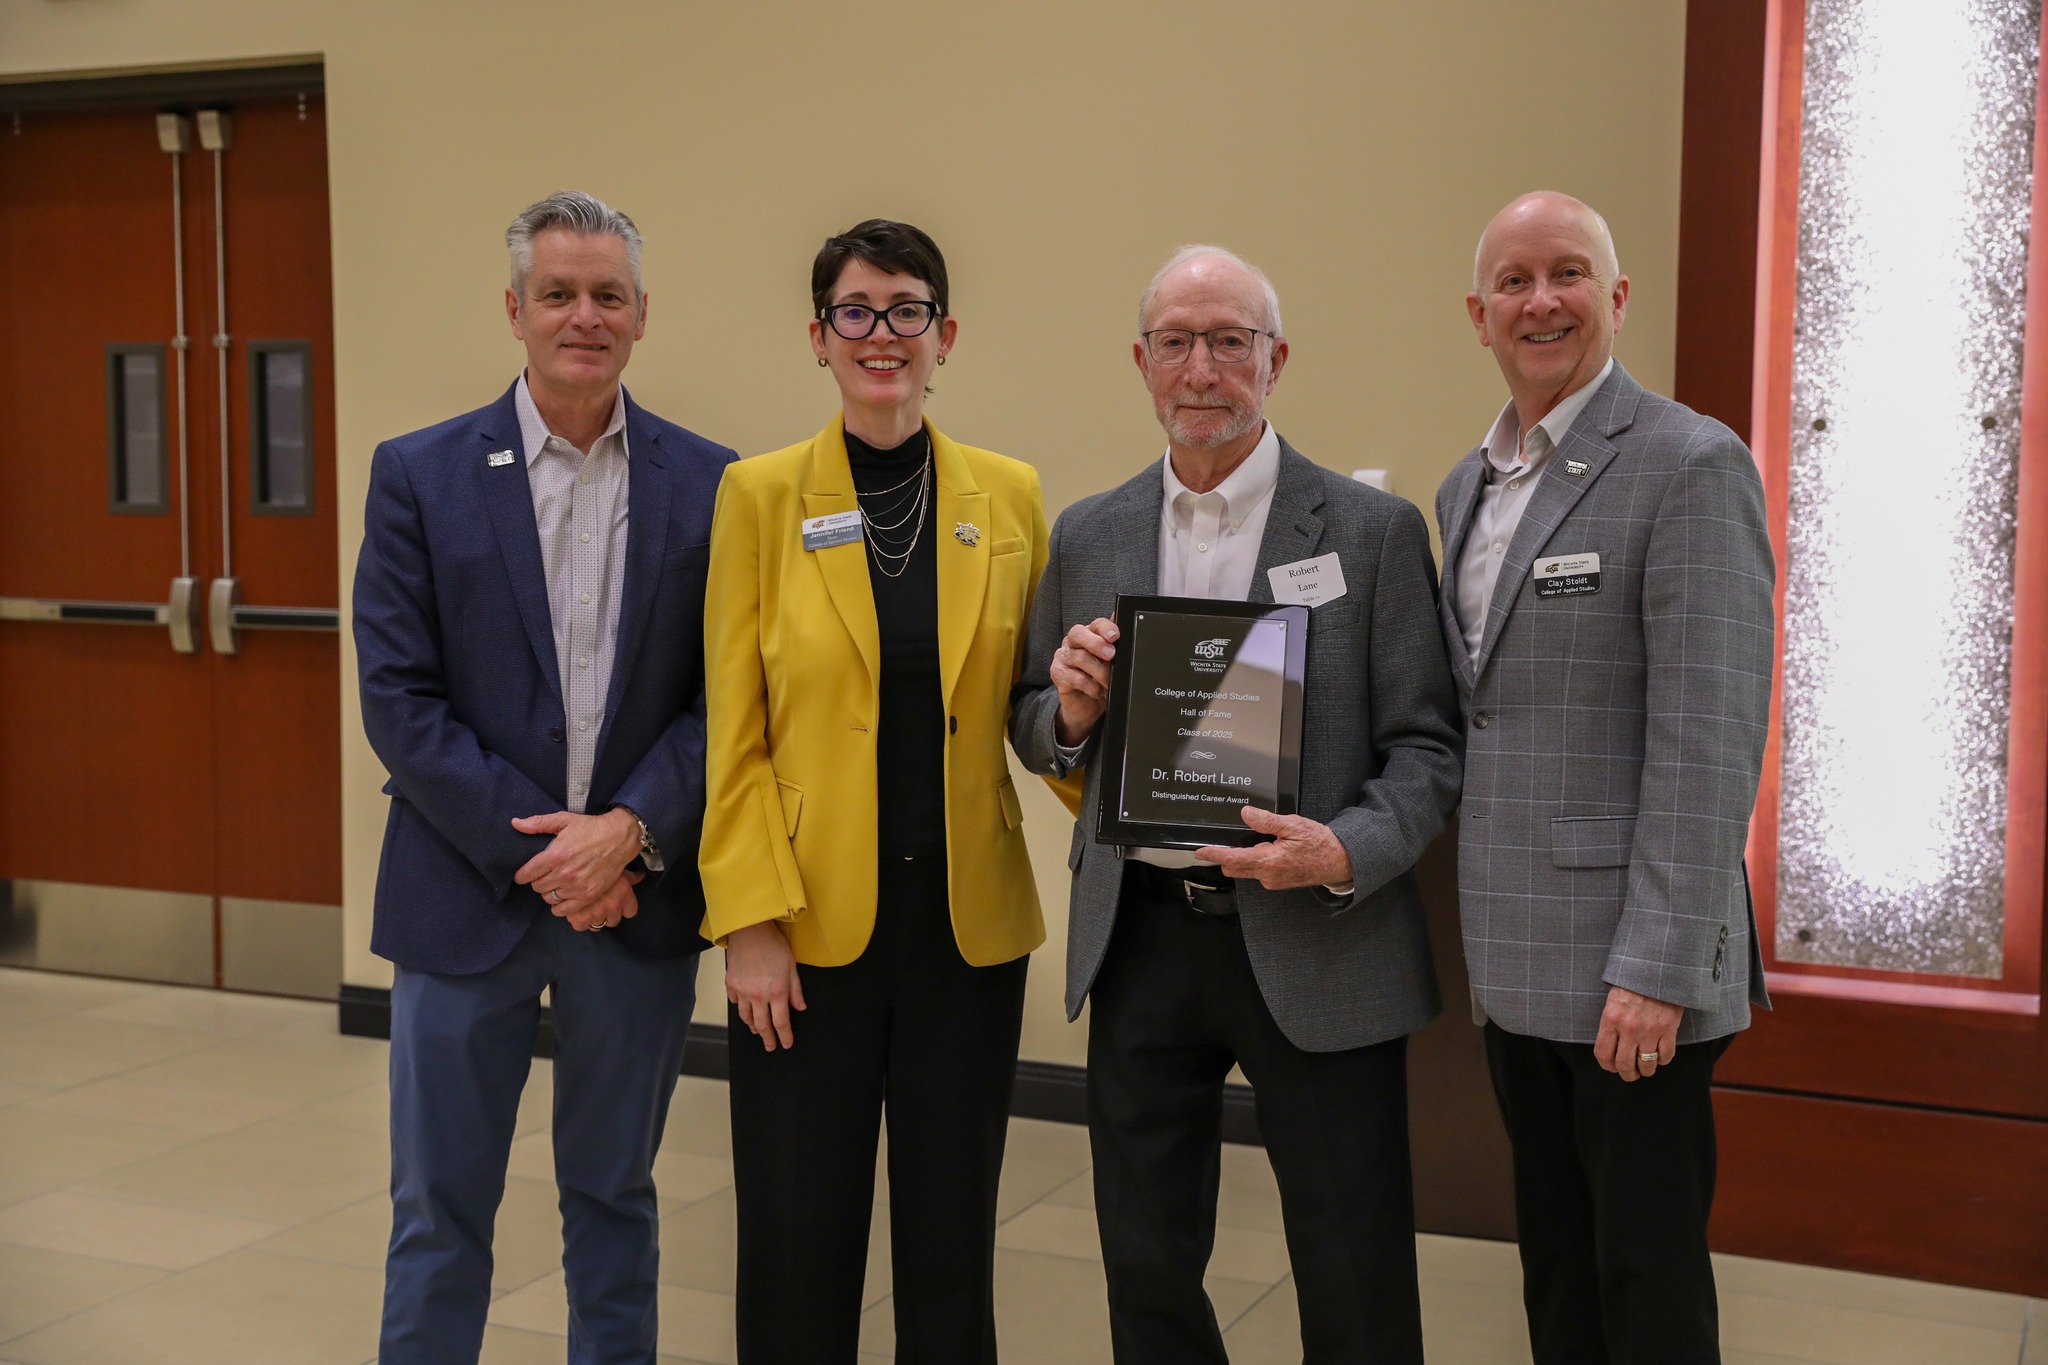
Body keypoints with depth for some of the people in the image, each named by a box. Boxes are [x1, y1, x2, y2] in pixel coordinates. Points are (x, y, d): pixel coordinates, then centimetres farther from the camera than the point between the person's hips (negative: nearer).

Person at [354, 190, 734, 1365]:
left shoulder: (707, 484, 1)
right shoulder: (418, 474, -1)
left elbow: (727, 693, -1)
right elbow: (397, 695, -6)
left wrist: (630, 830, -14)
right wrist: (536, 845, -12)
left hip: (638, 892, 1)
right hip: (468, 894, -1)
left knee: (615, 1197, 15)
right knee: (440, 1211, 9)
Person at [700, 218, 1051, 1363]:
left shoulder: (1011, 496, 4)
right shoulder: (761, 495, -1)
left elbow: (1028, 701, 10)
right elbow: (734, 731, -3)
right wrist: (751, 917, -10)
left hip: (968, 919, 2)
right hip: (811, 920, -2)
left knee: (951, 1232, 11)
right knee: (798, 1236, 6)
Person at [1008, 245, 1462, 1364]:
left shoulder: (1375, 529, -2)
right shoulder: (1086, 535, 8)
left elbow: (1427, 746, -3)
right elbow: (1034, 735, 15)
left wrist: (1348, 852, -21)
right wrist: (1070, 714, -8)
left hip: (1315, 944, -3)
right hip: (1140, 937, 3)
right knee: (1147, 1267, 14)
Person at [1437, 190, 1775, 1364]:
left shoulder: (1690, 465, -12)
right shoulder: (1468, 486, 13)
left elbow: (1710, 740, -17)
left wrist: (1656, 971, -20)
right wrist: (1479, 938, 13)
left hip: (1629, 971, -7)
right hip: (1514, 965, 7)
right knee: (1556, 1271, 18)